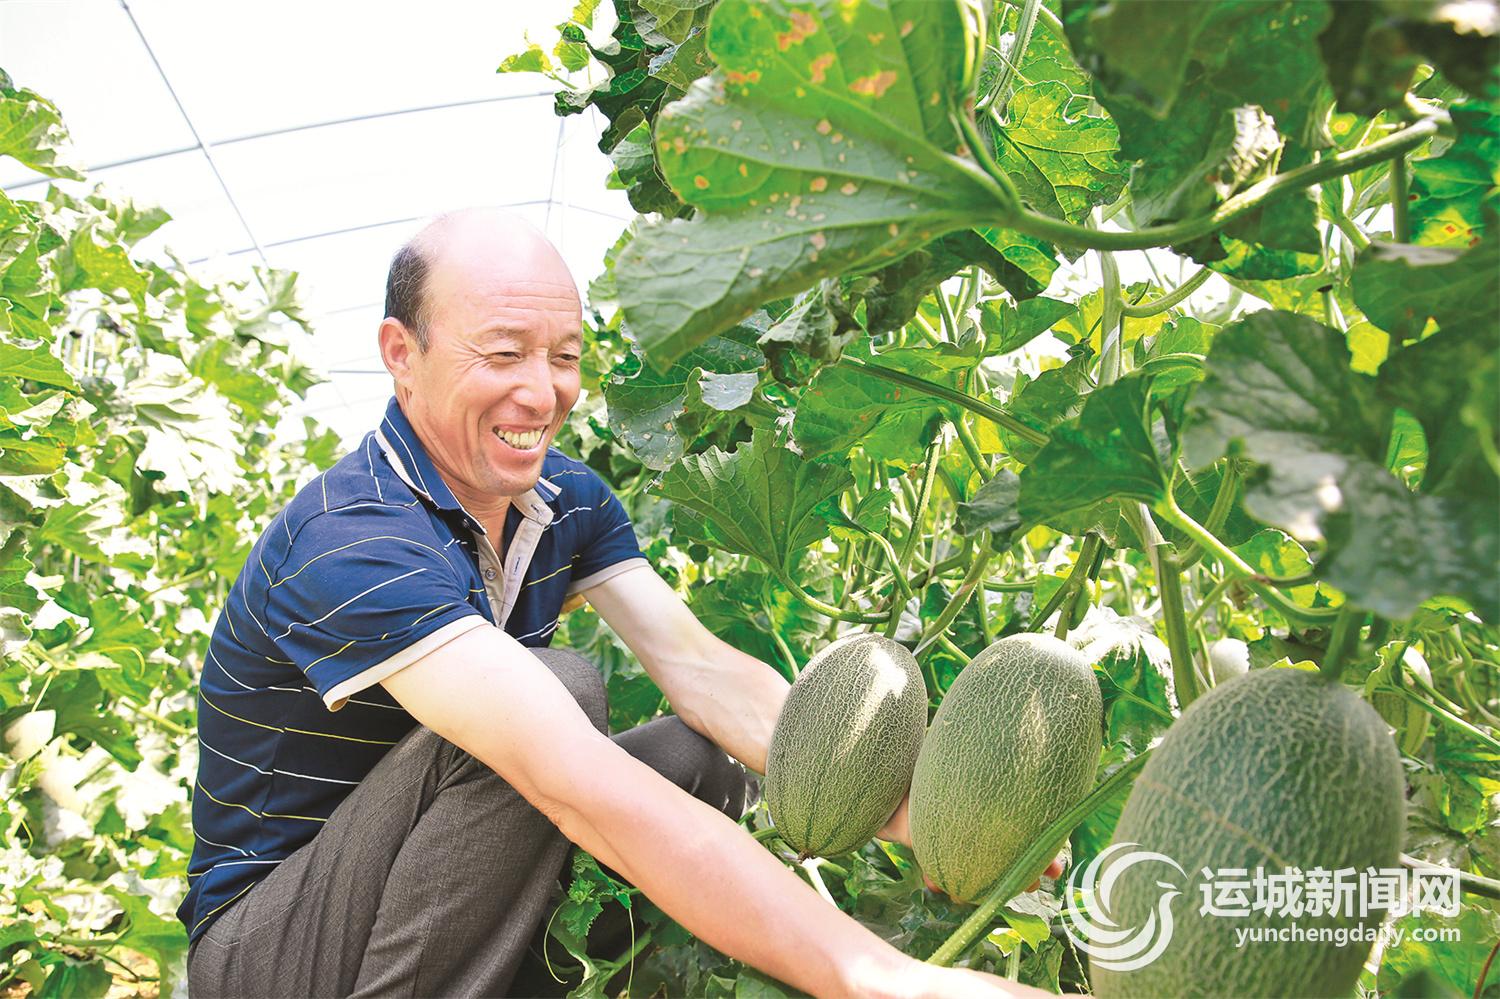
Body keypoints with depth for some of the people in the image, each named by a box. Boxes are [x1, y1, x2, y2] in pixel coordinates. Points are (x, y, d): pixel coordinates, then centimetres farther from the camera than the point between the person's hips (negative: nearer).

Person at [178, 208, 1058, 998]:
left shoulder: (570, 499, -3)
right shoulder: (353, 543, -29)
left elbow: (701, 669, -12)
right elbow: (581, 788, -41)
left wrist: (905, 815, -27)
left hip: (448, 889, 7)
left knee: (698, 758, -11)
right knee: (555, 687, -28)